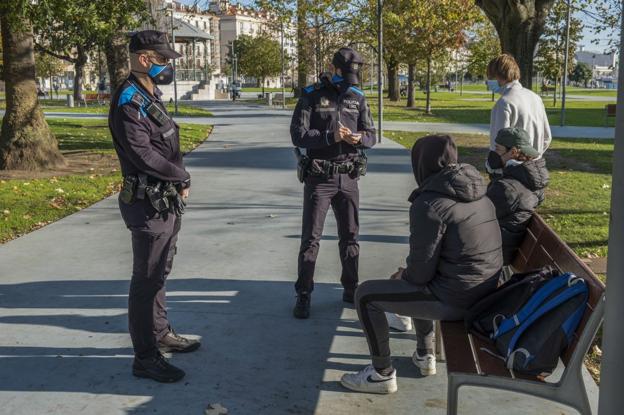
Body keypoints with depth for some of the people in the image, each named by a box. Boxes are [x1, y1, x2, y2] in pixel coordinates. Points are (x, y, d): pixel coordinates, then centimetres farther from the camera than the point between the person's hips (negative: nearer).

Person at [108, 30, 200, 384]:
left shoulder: (152, 97, 13)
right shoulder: (129, 102, -17)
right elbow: (144, 155, -24)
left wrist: (181, 181, -1)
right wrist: (183, 177, -11)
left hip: (168, 202, 9)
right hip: (149, 206, -9)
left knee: (160, 273, 20)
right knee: (147, 280, -2)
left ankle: (161, 334, 35)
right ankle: (146, 357, 7)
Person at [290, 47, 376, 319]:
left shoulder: (357, 98, 7)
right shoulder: (311, 96, -5)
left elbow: (371, 136, 6)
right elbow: (298, 136, -12)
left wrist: (359, 138, -17)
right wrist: (330, 137, -25)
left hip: (349, 178, 4)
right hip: (319, 177, -4)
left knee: (350, 236, 13)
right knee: (310, 238, -1)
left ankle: (351, 289, 28)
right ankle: (303, 296, 8)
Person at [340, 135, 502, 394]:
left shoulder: (429, 204, -19)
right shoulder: (477, 192, 7)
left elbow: (422, 270, -17)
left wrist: (403, 277, 6)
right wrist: (407, 274, 17)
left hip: (455, 298, -9)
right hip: (486, 291, 9)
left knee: (366, 295, 2)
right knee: (411, 280, 33)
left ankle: (383, 374, 12)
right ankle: (425, 355, 38)